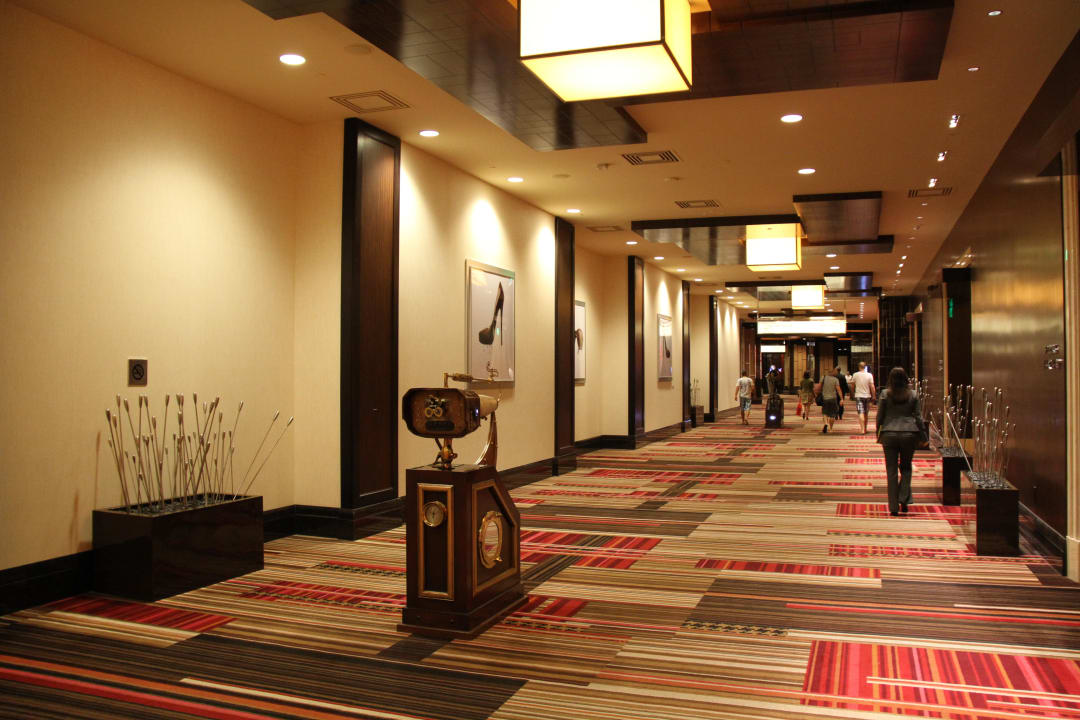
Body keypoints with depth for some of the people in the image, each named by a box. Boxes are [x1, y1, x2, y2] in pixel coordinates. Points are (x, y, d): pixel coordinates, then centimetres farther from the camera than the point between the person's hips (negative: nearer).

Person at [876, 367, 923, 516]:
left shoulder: (885, 394, -1)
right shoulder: (913, 395, 2)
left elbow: (879, 416, 1)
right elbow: (918, 417, 4)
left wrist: (878, 434, 12)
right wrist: (921, 436, 13)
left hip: (889, 434, -1)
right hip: (909, 433, 1)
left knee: (891, 471, 4)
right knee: (906, 467, 18)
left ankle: (893, 507, 4)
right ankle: (904, 498, 0)